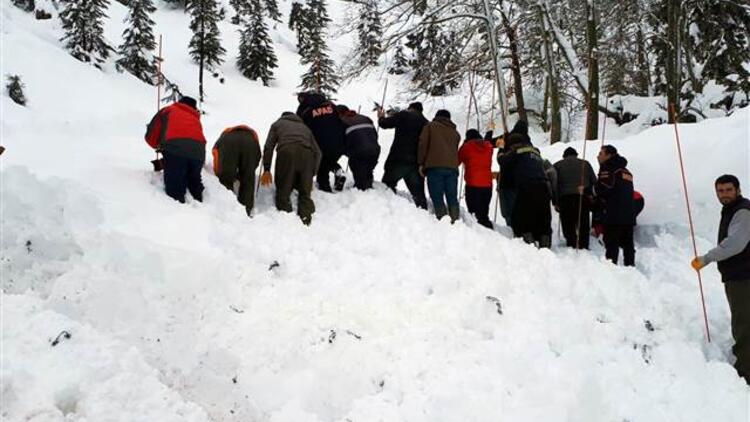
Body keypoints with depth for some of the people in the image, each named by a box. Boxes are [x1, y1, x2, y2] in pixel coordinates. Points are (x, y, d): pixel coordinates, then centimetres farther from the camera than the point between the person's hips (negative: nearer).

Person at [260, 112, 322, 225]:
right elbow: (318, 151, 26)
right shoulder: (304, 127, 38)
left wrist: (266, 170, 13)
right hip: (306, 152, 2)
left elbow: (268, 146, 15)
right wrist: (312, 174, 27)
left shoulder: (277, 124, 32)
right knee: (305, 191, 10)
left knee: (283, 190, 4)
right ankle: (305, 218, -2)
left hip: (286, 151, -2)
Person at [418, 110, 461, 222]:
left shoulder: (430, 126, 13)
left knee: (437, 197, -8)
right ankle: (455, 221, -3)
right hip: (452, 167, 4)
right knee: (452, 198, 7)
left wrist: (421, 163, 2)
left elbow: (423, 143, 2)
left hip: (435, 166, -4)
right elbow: (456, 150, 20)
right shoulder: (455, 132, 26)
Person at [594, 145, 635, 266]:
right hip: (629, 214, 8)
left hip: (613, 215, -8)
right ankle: (630, 265, 16)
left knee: (611, 244, -6)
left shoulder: (608, 169, -8)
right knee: (628, 243, 12)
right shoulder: (626, 171, 18)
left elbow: (600, 190, -15)